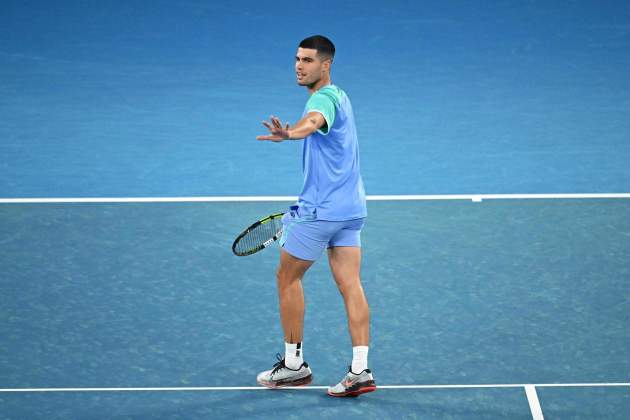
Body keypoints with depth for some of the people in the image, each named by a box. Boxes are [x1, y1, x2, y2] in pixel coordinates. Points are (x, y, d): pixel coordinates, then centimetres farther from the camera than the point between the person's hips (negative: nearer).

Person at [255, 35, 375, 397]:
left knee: (287, 277, 7)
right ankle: (361, 371, -6)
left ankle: (294, 364, 14)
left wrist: (289, 133, -63)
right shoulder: (338, 97, 15)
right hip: (350, 207, 9)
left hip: (321, 210, -9)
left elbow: (313, 121, -42)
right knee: (350, 285, 1)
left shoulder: (324, 98, -17)